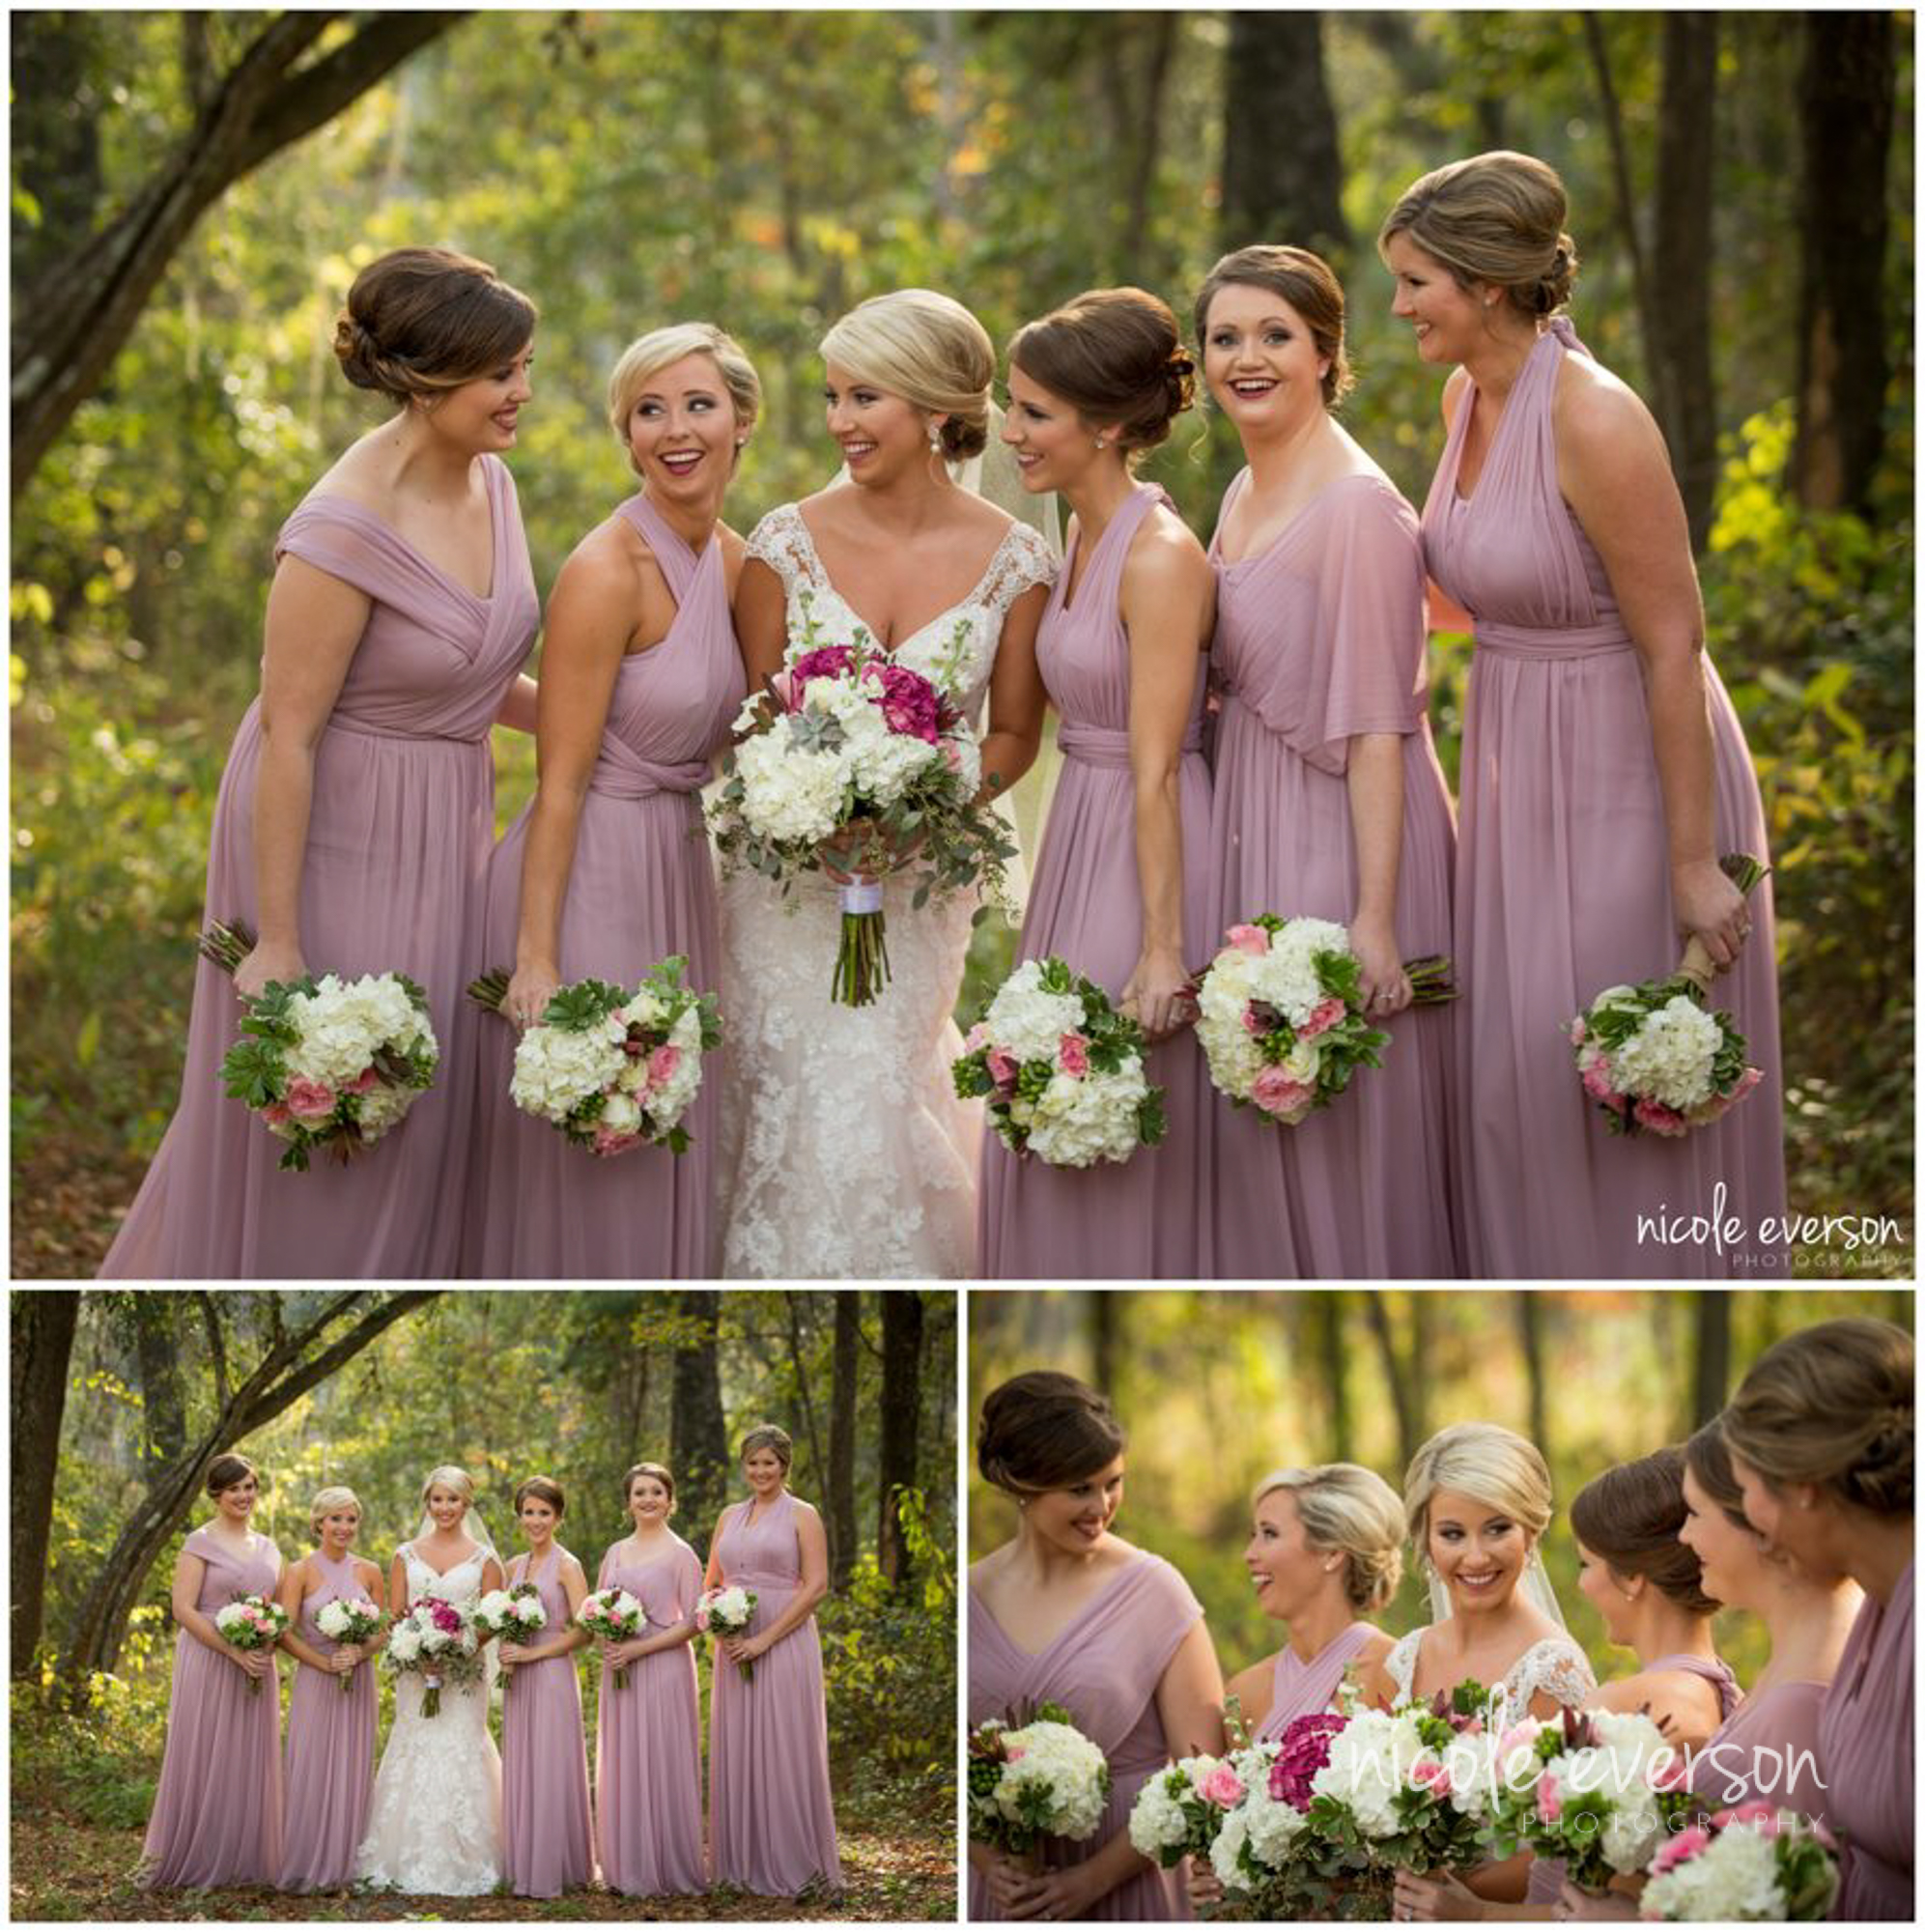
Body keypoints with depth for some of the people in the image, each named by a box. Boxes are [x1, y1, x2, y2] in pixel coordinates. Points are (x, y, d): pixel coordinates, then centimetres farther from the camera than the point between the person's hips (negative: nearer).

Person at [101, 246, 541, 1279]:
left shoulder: (489, 480, -2)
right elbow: (288, 736, -22)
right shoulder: (345, 532, -26)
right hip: (330, 830, -7)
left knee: (418, 1102, 18)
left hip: (440, 828, 7)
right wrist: (278, 941, -20)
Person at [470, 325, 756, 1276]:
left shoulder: (734, 560, 6)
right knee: (579, 1168, 0)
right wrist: (536, 957, -20)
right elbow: (561, 782, -17)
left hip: (676, 871, 8)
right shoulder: (607, 569, -17)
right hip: (585, 875, -8)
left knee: (660, 1152, 15)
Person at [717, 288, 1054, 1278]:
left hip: (924, 877, 0)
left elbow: (1014, 734, 2)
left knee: (881, 1094, 1)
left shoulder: (1013, 562, -7)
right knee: (804, 1096, -1)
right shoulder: (787, 544, -7)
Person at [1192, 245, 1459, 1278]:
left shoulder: (1357, 507, -16)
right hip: (1249, 827, 8)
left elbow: (1376, 729, -20)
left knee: (1341, 1127, -1)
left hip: (1337, 835, -8)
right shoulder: (1243, 495, 11)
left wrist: (1374, 918, -22)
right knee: (1254, 1119, 13)